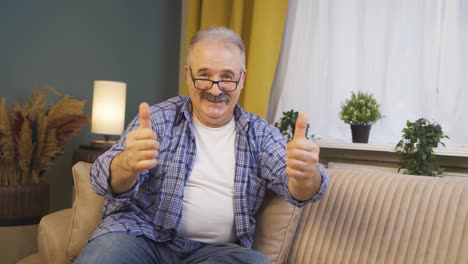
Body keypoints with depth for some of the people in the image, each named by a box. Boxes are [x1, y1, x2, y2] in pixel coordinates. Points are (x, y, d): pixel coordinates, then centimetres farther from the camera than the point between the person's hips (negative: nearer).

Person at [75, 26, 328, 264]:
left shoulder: (259, 133, 7)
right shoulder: (160, 118, 1)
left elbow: (297, 190, -7)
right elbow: (105, 180, -12)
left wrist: (305, 176, -33)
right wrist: (129, 163, -38)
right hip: (141, 233, -3)